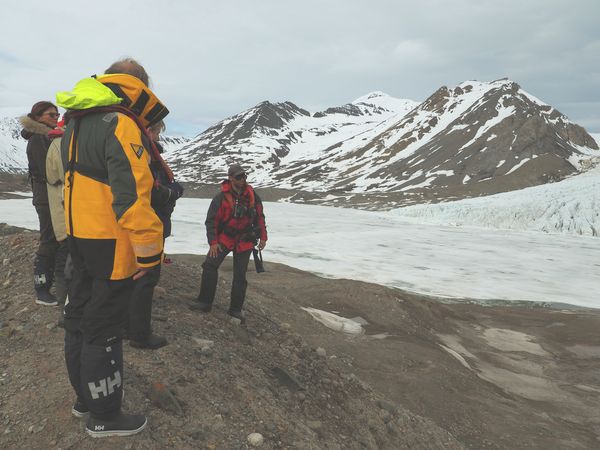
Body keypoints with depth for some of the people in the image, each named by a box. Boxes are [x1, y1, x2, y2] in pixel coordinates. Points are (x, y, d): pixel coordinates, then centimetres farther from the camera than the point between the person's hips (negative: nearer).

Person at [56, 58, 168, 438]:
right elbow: (131, 195, -26)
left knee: (80, 317, 19)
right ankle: (104, 416, 19)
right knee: (104, 330, 2)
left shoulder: (75, 123, 12)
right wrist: (149, 250, -19)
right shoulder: (121, 125, -19)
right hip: (112, 245, -9)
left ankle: (85, 397, 37)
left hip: (79, 237, 9)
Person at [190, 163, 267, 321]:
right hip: (224, 238, -1)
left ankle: (236, 309, 15)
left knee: (240, 275, 3)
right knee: (210, 265, -14)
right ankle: (205, 301, -2)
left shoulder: (252, 195, -3)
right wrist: (213, 242, -14)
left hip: (244, 241, 2)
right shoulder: (221, 197, -12)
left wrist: (263, 237, 6)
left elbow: (260, 216, 8)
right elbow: (211, 220, -9)